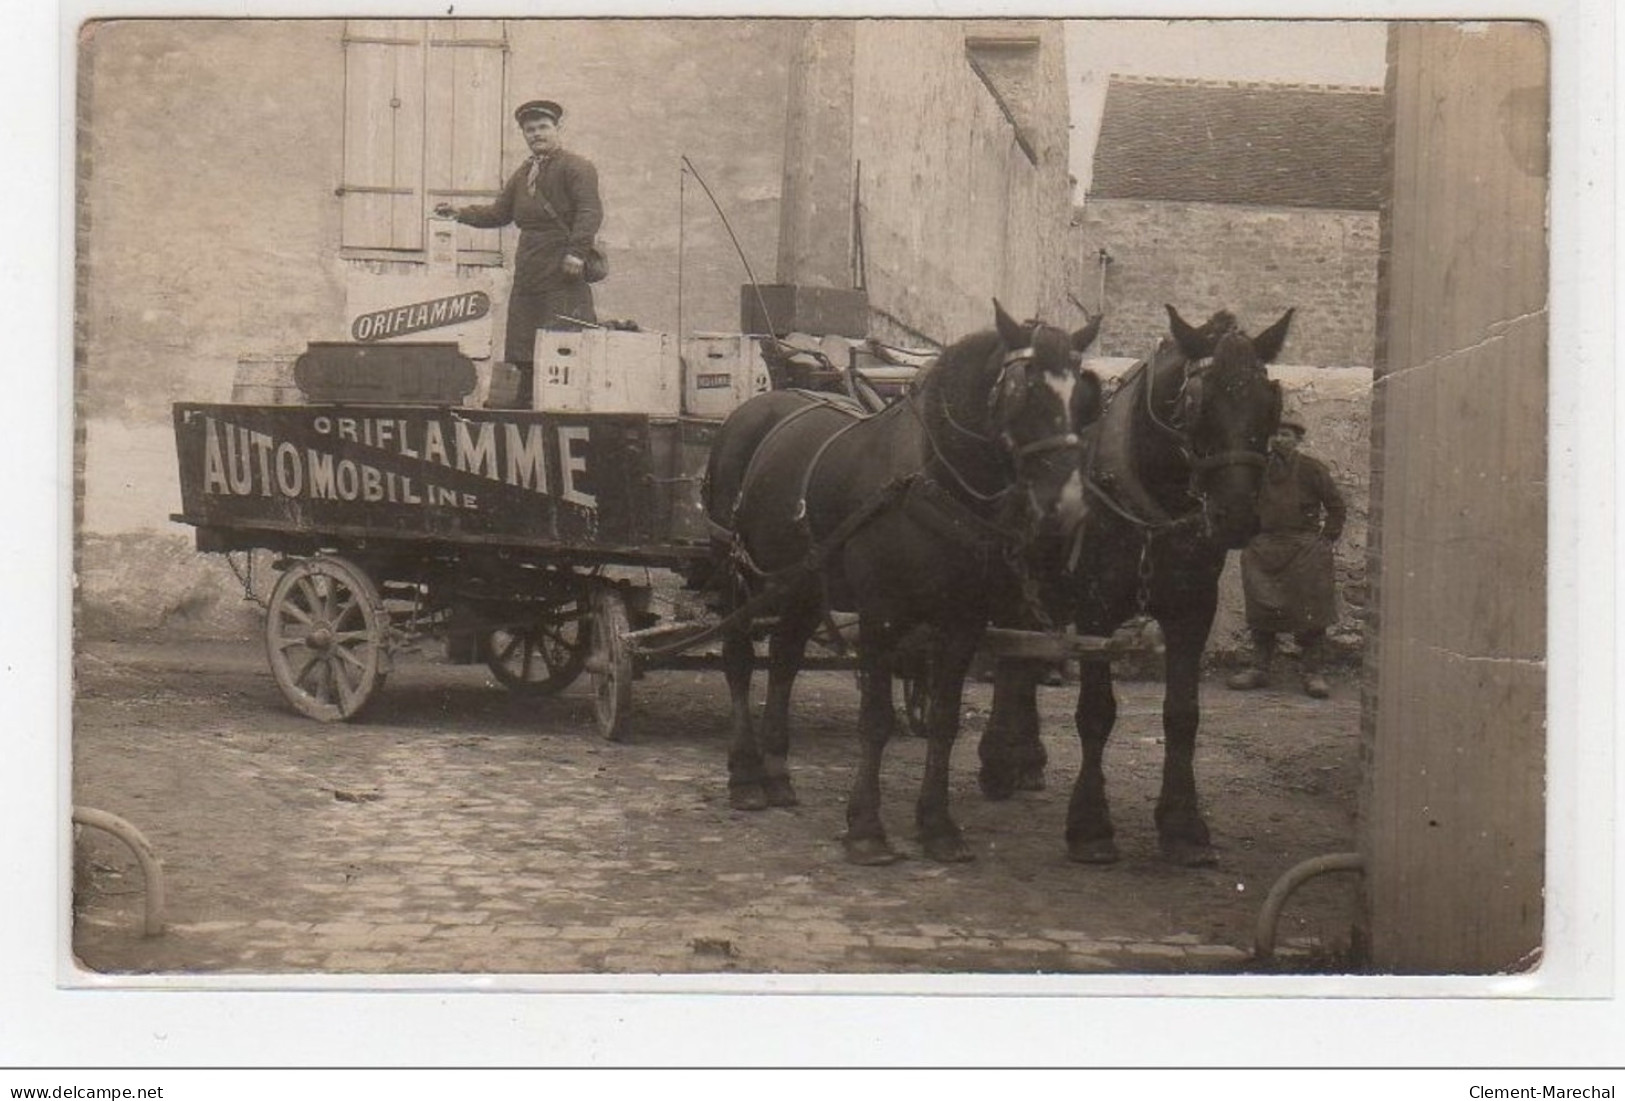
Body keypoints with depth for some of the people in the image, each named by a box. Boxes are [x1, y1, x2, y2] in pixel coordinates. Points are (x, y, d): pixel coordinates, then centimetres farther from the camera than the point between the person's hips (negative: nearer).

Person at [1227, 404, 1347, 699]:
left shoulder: (1311, 469, -4)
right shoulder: (1258, 469, 6)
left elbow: (1337, 507, 2)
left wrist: (1326, 539, -3)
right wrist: (1252, 537, 10)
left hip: (1304, 552, -4)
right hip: (1264, 550, 4)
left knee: (1309, 613, -4)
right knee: (1261, 613, 7)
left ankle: (1313, 673, 1)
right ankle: (1259, 668, 16)